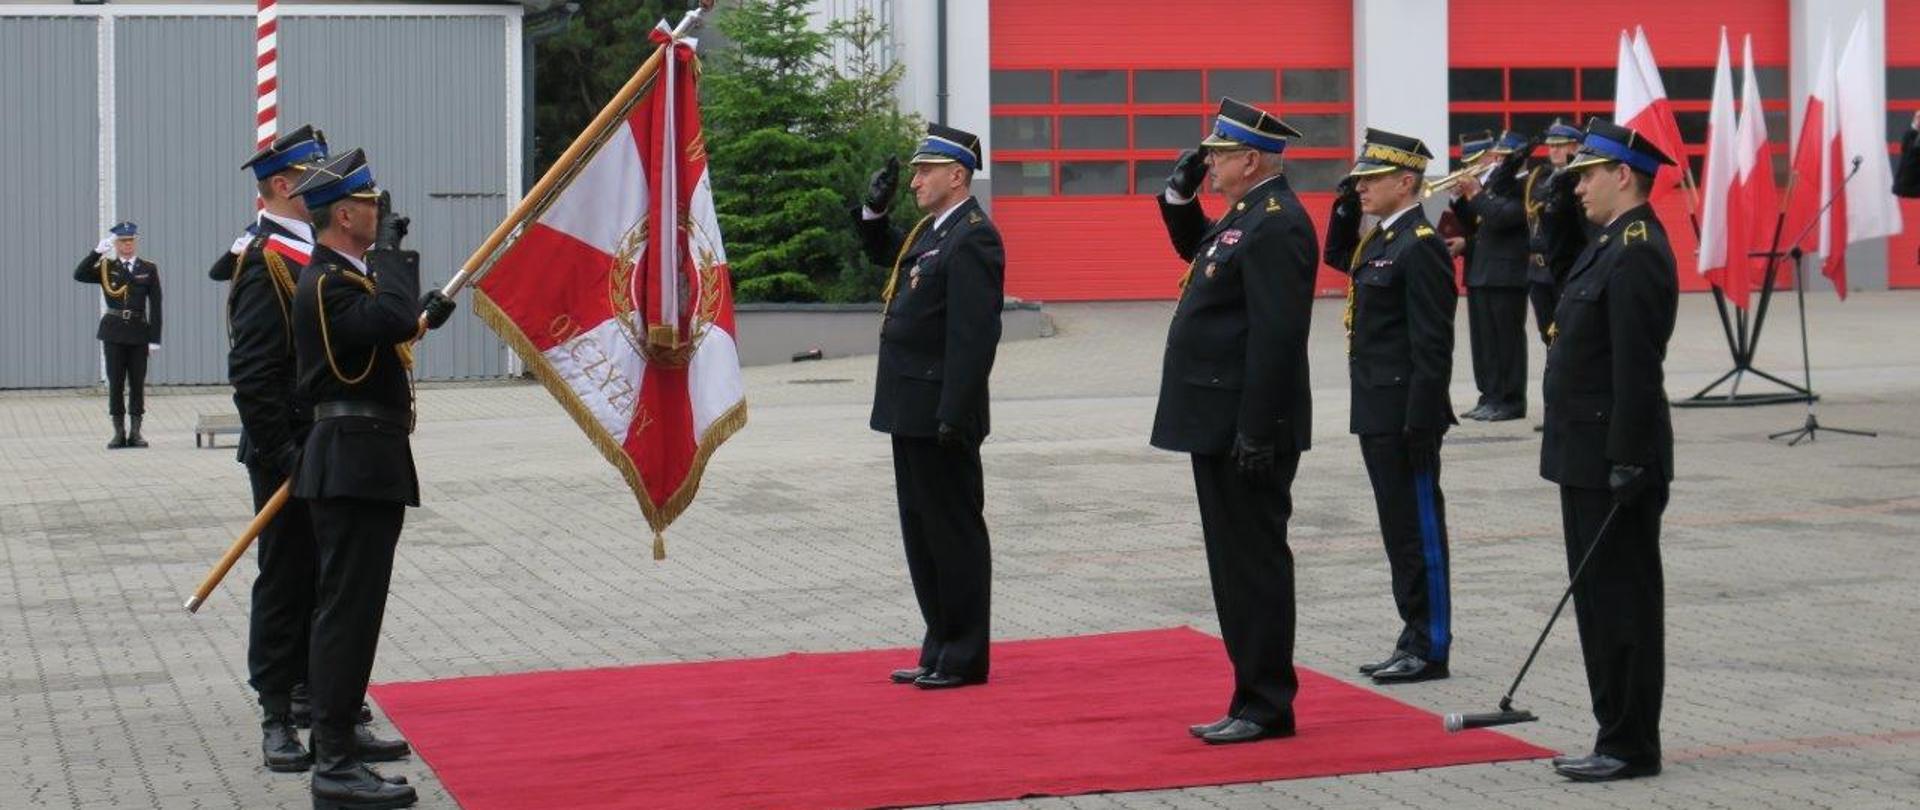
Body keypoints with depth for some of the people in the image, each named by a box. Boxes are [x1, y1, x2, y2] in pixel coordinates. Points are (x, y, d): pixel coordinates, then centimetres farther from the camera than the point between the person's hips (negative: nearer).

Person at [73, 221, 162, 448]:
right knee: (115, 383, 1)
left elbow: (155, 306, 2)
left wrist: (155, 338, -4)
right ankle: (119, 432, 6)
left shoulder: (149, 269, 5)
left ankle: (136, 432, 10)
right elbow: (79, 275, -11)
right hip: (114, 331, 0)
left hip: (139, 332, 0)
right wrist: (97, 251, -19)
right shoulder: (106, 268, 6)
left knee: (137, 383, 3)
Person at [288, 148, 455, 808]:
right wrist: (390, 248, -20)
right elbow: (391, 318, -32)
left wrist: (420, 313, 14)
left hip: (367, 462, 11)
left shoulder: (346, 275, 17)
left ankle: (337, 733, 28)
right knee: (348, 607, -9)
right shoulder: (325, 283, -16)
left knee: (349, 605, 17)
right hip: (355, 462, -11)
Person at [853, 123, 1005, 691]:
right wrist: (875, 210, 16)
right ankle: (941, 648, 24)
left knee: (954, 532, -1)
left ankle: (965, 658, 7)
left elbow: (975, 335, -22)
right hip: (912, 411, 10)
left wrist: (954, 416, -25)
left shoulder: (973, 238, -16)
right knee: (922, 532, 15)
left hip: (940, 414, -10)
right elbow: (883, 254, 35)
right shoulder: (932, 230, 14)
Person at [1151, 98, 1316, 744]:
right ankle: (1256, 696, 21)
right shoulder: (1245, 216, 14)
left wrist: (1256, 431, -25)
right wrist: (1180, 193, 16)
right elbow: (1195, 250, 34)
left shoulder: (1276, 224, -17)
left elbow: (1278, 335, -23)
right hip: (1220, 424, 10)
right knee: (1237, 563, 14)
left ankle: (1267, 705, 4)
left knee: (1254, 562, -4)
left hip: (1247, 427, -10)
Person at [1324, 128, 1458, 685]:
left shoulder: (1421, 247, -16)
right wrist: (1346, 207, 15)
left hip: (1404, 414, -10)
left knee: (1419, 528, -2)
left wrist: (1420, 426, -21)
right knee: (1399, 529, 14)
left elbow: (1433, 346, -19)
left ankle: (1431, 649, 5)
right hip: (1377, 412, 10)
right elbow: (1337, 257, 34)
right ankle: (1415, 639, 21)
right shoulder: (1381, 240, 12)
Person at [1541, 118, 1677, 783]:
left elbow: (1637, 369, -22)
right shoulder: (1612, 245, 16)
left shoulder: (1636, 253, -17)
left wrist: (1628, 465, -23)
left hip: (1613, 462, -10)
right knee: (1600, 601, 14)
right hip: (1590, 460, 10)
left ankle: (1631, 747, 4)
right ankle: (1618, 737, 21)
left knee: (1624, 603, -3)